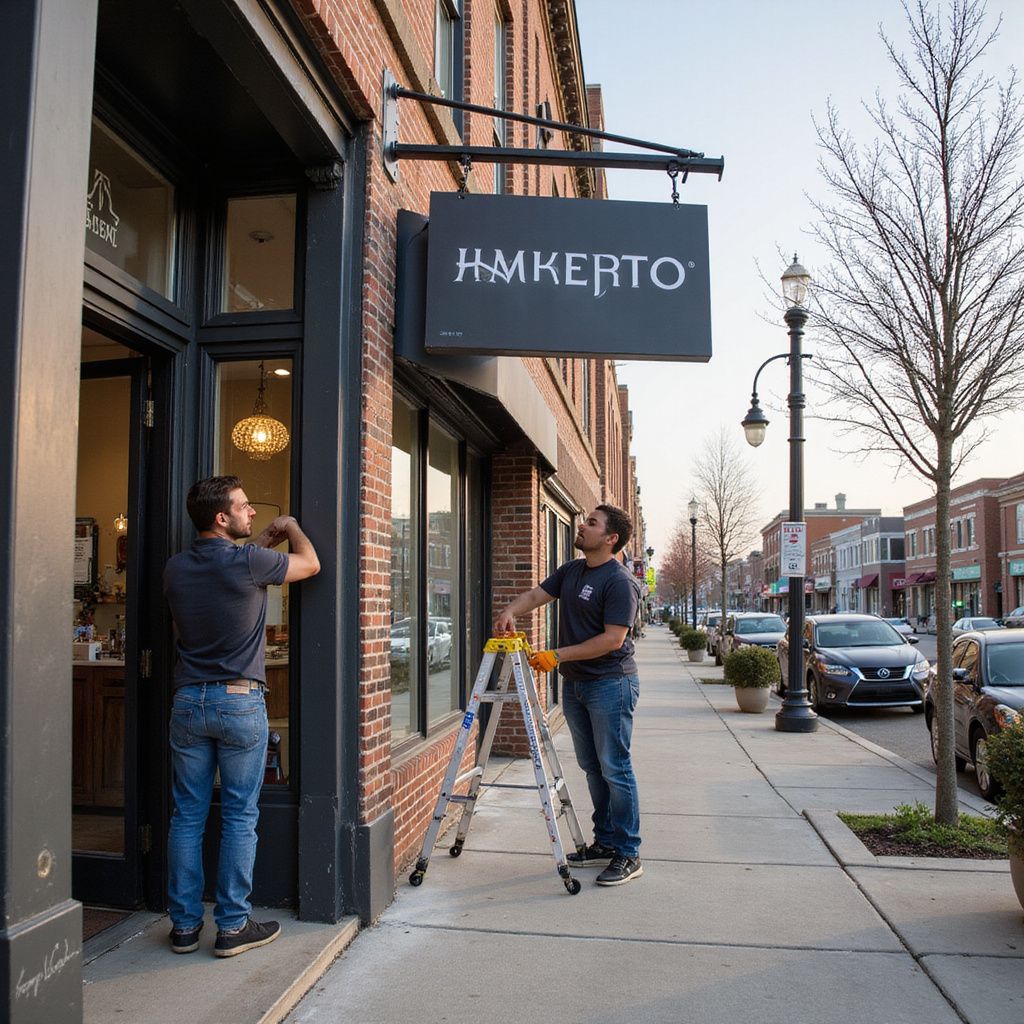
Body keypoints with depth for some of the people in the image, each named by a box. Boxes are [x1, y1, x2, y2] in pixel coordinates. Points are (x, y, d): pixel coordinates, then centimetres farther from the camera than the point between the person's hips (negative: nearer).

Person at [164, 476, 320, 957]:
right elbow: (310, 563, 2)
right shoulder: (247, 563, -14)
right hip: (240, 702, -5)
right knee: (240, 817, 5)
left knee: (187, 816, 11)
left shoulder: (176, 568, 3)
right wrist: (289, 526, 19)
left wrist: (260, 541, 26)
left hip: (188, 701, 5)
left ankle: (184, 925, 20)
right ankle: (233, 926, 12)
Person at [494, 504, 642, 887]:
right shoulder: (571, 571, 11)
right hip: (574, 683, 9)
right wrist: (510, 611, -12)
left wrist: (559, 655, -19)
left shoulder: (619, 581, -16)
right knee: (592, 768, 14)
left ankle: (628, 855, 4)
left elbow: (613, 639, -20)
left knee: (614, 768, -5)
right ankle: (605, 841, 25)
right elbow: (536, 595, 11)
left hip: (610, 684, -8)